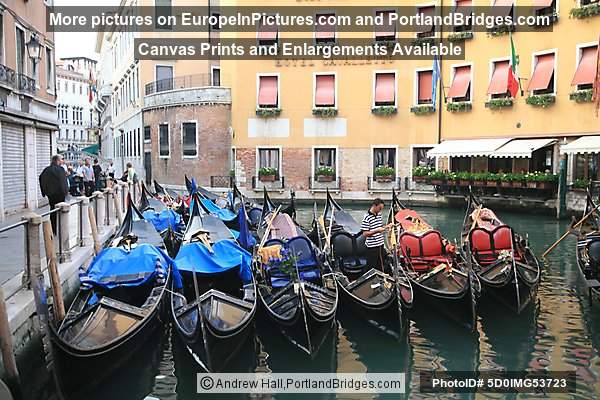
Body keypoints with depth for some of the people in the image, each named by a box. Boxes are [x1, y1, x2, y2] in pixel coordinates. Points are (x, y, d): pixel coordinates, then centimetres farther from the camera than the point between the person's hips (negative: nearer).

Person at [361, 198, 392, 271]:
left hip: (380, 245, 8)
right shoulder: (367, 218, -16)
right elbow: (364, 234, -17)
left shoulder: (379, 215, 9)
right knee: (371, 267, 2)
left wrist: (386, 226, 4)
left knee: (380, 266, 17)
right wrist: (376, 231, -24)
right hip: (372, 247, -8)